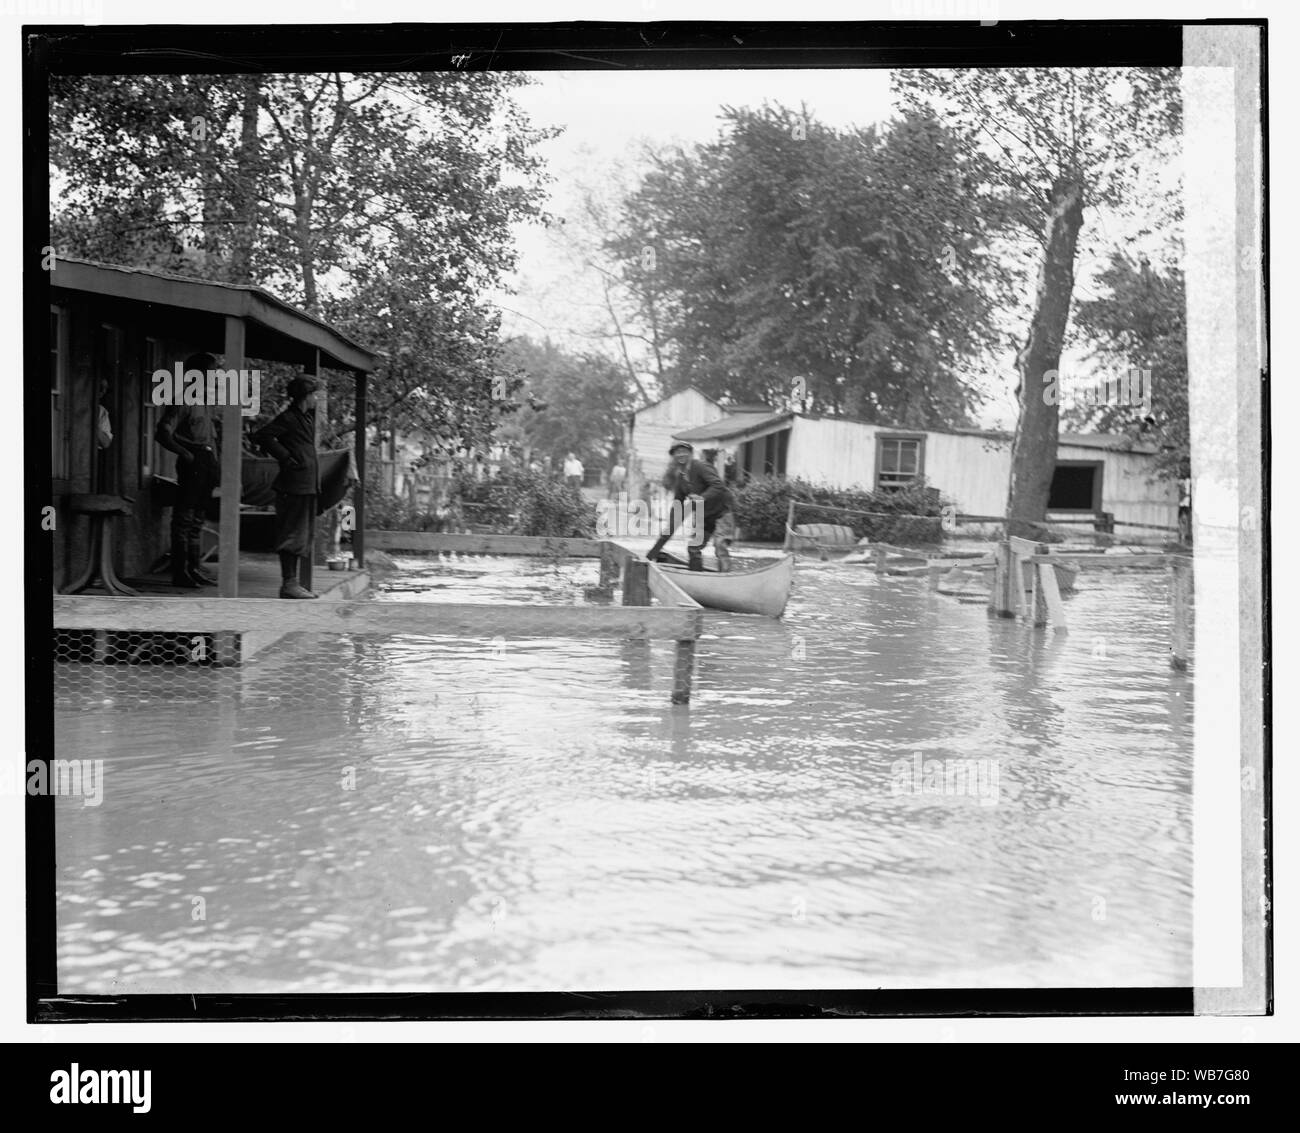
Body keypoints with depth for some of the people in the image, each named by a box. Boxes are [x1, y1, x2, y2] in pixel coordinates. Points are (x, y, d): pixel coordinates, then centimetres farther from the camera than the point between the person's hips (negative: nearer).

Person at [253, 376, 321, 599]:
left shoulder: (307, 417, 16)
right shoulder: (289, 418, -10)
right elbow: (260, 436, -18)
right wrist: (286, 457, -16)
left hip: (307, 486, 9)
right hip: (294, 485, -9)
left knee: (303, 535, 11)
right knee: (292, 534, -7)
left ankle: (292, 583, 16)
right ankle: (288, 584, -5)